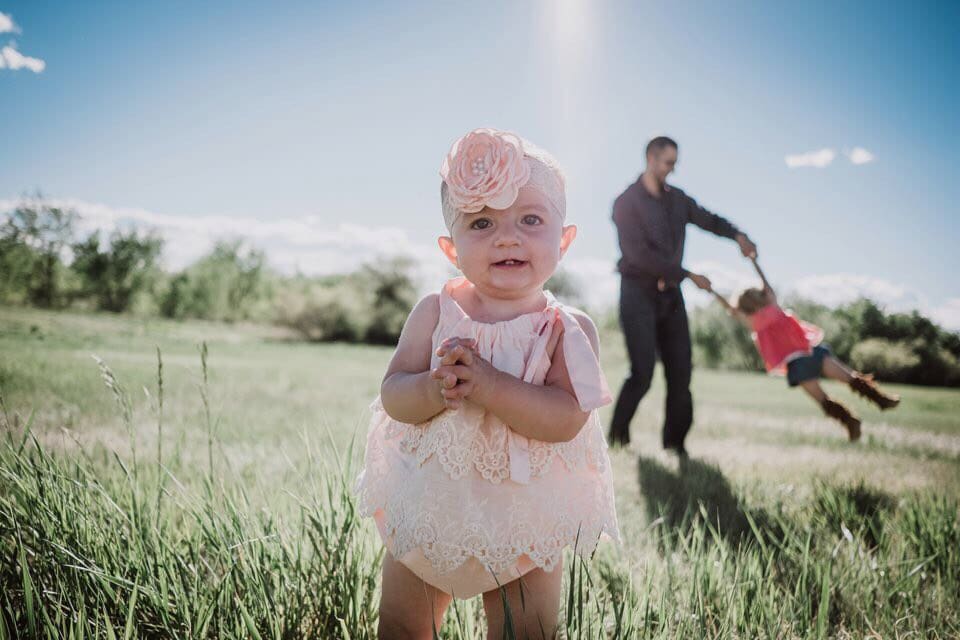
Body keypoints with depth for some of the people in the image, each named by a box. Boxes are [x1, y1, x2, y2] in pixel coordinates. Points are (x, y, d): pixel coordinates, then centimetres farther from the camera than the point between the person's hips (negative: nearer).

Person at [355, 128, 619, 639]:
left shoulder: (570, 329, -13)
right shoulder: (435, 313, -8)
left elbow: (566, 418, -25)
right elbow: (393, 395, -12)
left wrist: (485, 382, -36)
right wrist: (437, 388, -33)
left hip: (524, 523, -2)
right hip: (428, 507, 3)